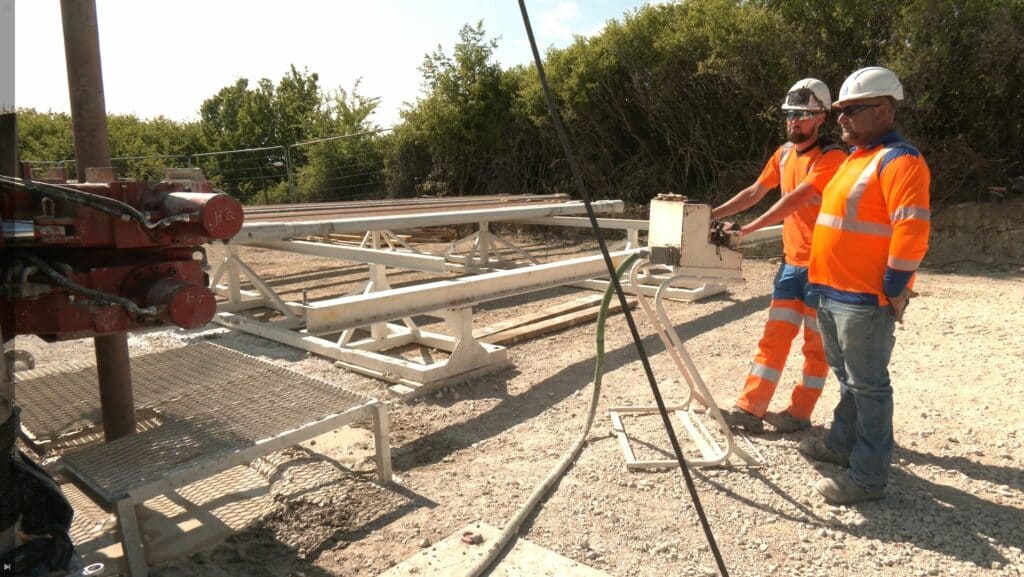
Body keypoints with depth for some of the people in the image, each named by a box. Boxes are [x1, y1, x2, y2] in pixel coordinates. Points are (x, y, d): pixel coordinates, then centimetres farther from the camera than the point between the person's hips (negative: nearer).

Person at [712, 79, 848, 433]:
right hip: (791, 263, 7)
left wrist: (749, 229, -31)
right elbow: (754, 193, 14)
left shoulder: (831, 157, -14)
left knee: (816, 344, 5)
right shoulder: (784, 153, 10)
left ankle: (799, 413, 15)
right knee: (774, 337, 6)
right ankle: (750, 408, 9)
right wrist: (712, 215, 5)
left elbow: (795, 199, -25)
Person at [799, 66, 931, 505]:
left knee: (867, 386, -1)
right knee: (847, 379, 21)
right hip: (833, 293, 9)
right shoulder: (856, 158, 17)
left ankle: (868, 477, 9)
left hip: (865, 300, -9)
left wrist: (894, 290, -18)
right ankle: (842, 443, 36)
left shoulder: (899, 161, -13)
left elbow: (912, 231, -22)